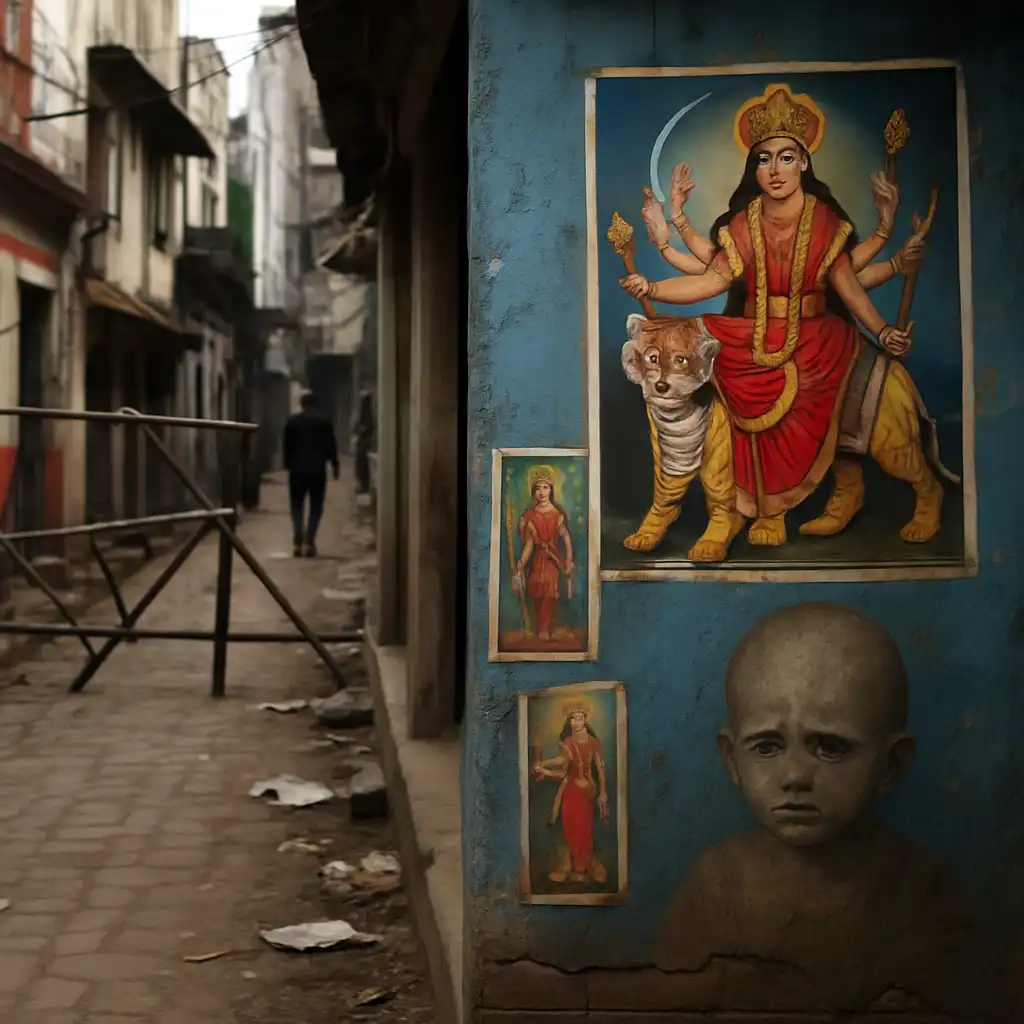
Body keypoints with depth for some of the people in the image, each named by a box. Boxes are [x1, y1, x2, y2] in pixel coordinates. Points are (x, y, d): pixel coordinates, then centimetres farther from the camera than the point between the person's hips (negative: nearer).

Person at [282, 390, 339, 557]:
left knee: (297, 506, 8)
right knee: (316, 507, 5)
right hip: (318, 469, 0)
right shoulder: (324, 421, 0)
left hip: (297, 469, 0)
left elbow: (287, 446, 2)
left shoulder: (292, 421, 0)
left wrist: (288, 465, 11)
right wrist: (335, 465, 11)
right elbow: (331, 445, 2)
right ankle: (309, 542, -5)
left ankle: (298, 542, -6)